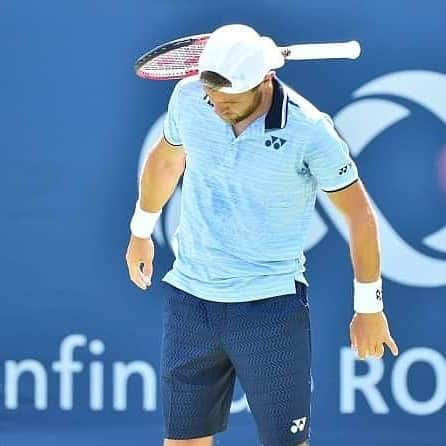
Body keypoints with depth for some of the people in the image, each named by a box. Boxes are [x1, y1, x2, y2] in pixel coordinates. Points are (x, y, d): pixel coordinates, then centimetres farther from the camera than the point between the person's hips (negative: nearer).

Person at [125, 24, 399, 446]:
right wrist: (141, 230, 28)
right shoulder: (188, 98, -5)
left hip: (271, 305, -4)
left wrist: (368, 307, -2)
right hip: (188, 296, 4)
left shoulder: (309, 130, -17)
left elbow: (359, 214, -6)